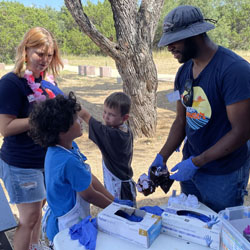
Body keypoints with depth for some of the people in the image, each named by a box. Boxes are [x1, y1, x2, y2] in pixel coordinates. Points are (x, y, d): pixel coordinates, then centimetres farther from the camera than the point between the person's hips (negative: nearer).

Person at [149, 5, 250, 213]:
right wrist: (162, 157, -4)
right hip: (191, 165, 7)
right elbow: (181, 121, 6)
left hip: (223, 175, -6)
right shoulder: (184, 72, 2)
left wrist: (196, 162, -21)